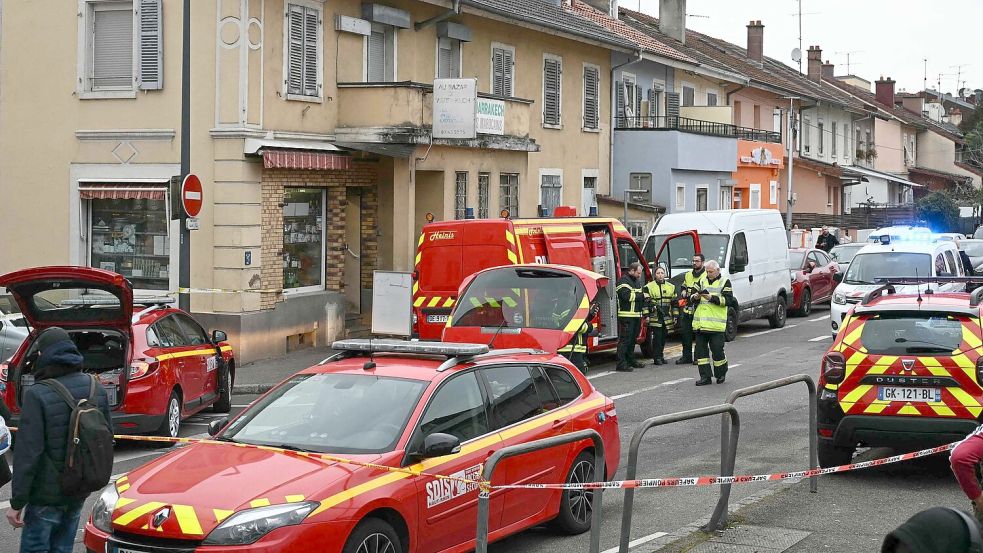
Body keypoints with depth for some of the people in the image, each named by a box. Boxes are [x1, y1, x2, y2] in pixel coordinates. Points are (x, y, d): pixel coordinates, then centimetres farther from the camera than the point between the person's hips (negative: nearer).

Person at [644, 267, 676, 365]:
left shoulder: (671, 287, 12)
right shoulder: (649, 287, 1)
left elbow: (674, 303, 14)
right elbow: (646, 302, -4)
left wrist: (675, 316, 10)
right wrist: (646, 315, -13)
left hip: (667, 318, 4)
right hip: (655, 317, -4)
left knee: (663, 338, 7)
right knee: (657, 337, -7)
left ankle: (661, 356, 18)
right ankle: (657, 358, -1)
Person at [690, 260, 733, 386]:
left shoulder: (725, 282, 3)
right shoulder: (703, 281, 18)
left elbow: (727, 300, -10)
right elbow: (691, 298, 17)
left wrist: (711, 297, -19)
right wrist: (695, 297, -7)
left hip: (716, 325, -5)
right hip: (700, 323, 5)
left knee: (717, 350, -2)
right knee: (701, 350, 2)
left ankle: (721, 374, 18)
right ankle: (705, 376, 7)